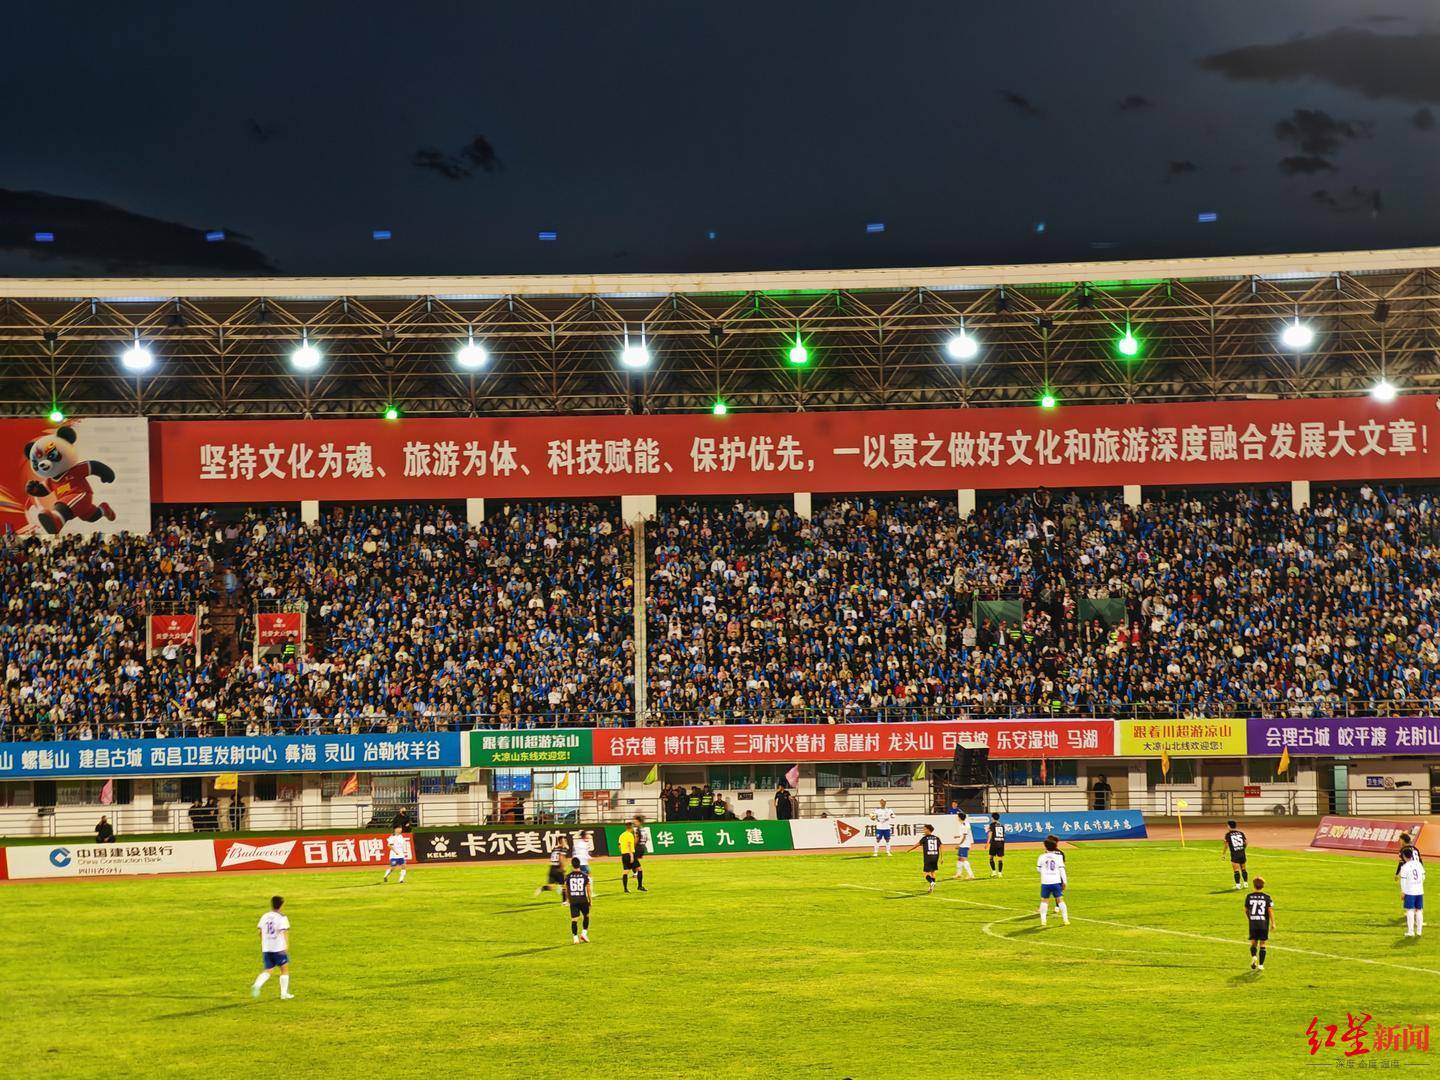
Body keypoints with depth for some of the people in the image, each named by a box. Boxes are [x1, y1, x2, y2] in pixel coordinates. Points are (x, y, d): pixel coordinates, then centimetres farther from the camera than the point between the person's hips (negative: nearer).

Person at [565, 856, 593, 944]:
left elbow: (566, 890, 6)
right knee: (586, 916, 20)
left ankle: (575, 938, -2)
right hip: (583, 900, 0)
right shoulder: (585, 876, -2)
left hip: (573, 901, 0)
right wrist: (590, 900, 11)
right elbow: (588, 889, 1)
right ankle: (584, 933, 11)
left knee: (574, 919, 2)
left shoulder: (568, 876, -1)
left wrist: (568, 899, 21)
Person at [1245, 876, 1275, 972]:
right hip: (1264, 924, -1)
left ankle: (1253, 957, -18)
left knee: (1253, 942, 11)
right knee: (1262, 943, 8)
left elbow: (1246, 910, 9)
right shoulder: (1267, 897, -4)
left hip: (1253, 924, 1)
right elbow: (1270, 910, -8)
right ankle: (1261, 965, 6)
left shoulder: (1249, 897, 1)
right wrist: (1273, 923, -1)